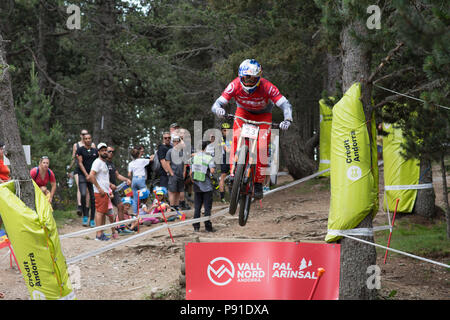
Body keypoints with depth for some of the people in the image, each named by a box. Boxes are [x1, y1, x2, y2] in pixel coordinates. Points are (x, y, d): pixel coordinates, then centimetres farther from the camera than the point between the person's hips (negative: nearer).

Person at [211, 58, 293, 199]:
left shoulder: (266, 87, -34)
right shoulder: (235, 86, -30)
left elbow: (285, 104, -35)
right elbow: (216, 104, -33)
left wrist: (287, 120, -54)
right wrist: (218, 109, -57)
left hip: (263, 115, -1)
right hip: (243, 112, 1)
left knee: (262, 148, -17)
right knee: (237, 137, -29)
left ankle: (258, 183, -4)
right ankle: (234, 171, -24)